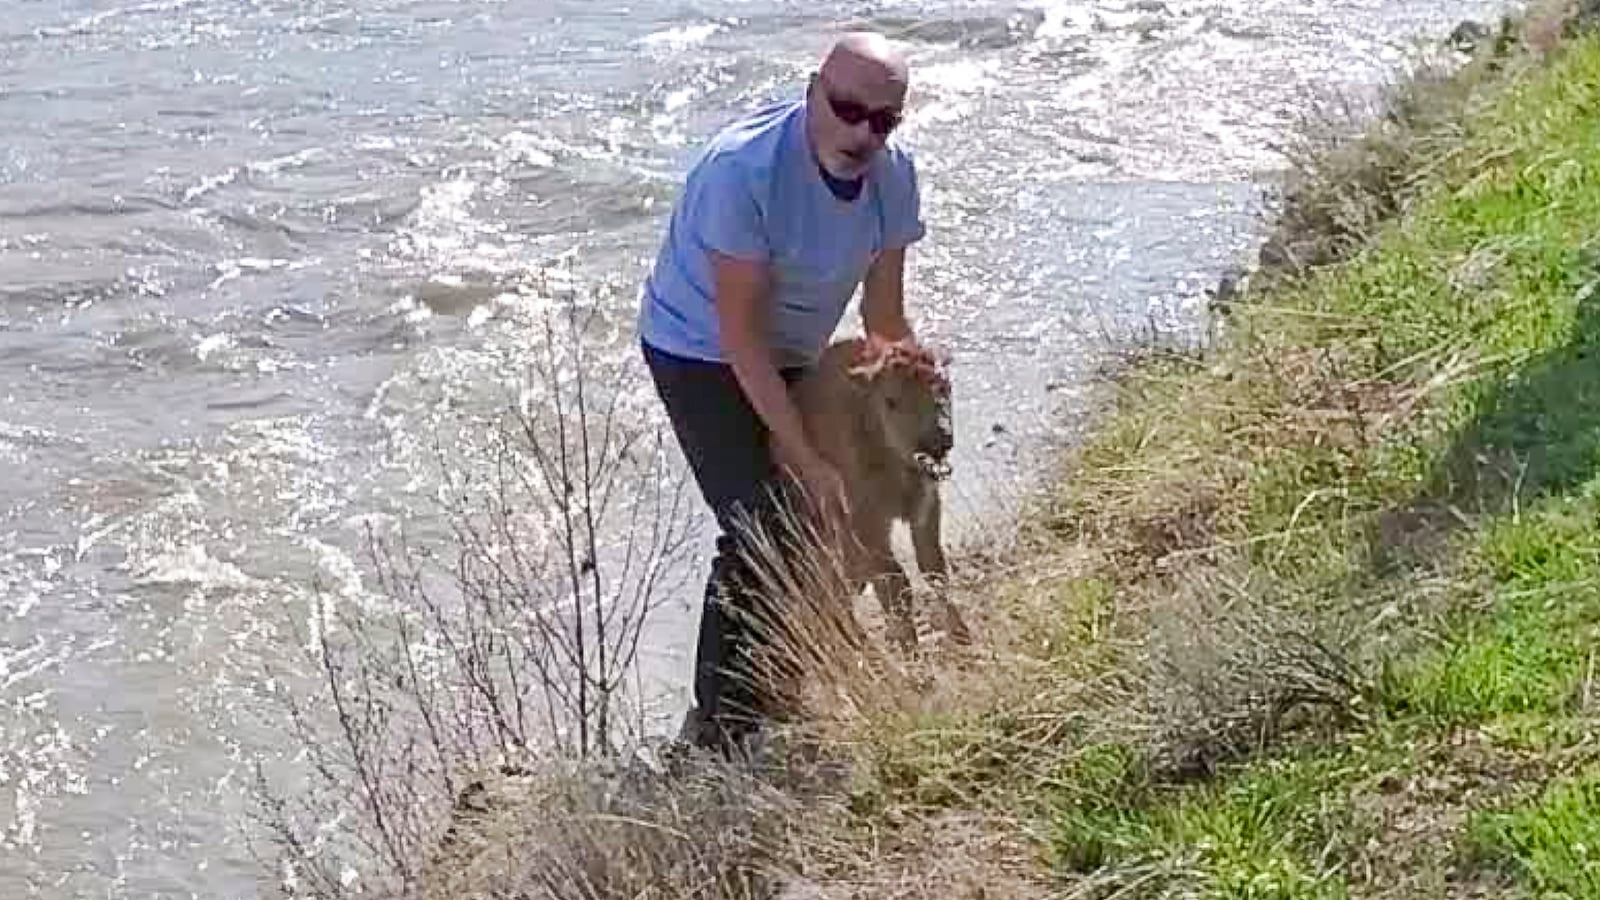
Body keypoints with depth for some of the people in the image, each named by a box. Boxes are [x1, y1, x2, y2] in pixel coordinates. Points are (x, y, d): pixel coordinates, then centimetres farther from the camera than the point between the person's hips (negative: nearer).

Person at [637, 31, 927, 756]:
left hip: (792, 356, 7)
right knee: (758, 532, -17)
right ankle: (717, 725, -5)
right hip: (701, 352, -7)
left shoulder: (893, 175, -14)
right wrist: (806, 461, -28)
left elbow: (886, 321, -3)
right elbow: (740, 334, -30)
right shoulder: (743, 169, -34)